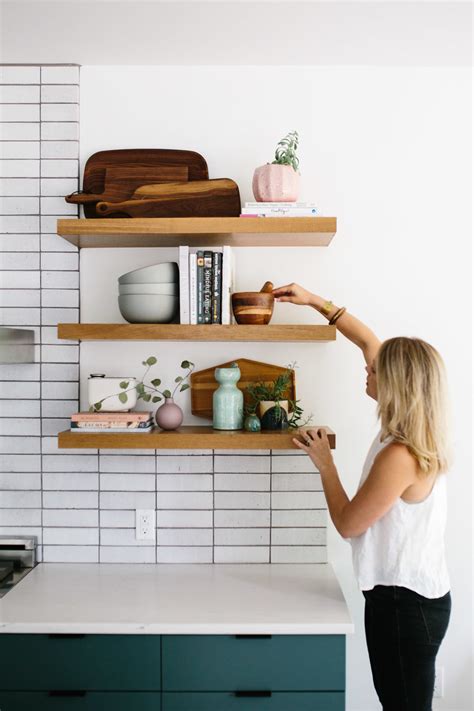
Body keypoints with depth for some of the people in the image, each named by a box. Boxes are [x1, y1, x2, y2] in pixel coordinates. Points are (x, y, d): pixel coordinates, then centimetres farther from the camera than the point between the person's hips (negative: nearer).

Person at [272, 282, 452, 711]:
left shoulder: (399, 456, -29)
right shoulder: (414, 431, -2)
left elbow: (348, 524, -16)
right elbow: (369, 340, 6)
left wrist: (324, 463, -7)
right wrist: (316, 301, 8)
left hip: (407, 602, -9)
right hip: (402, 594, 9)